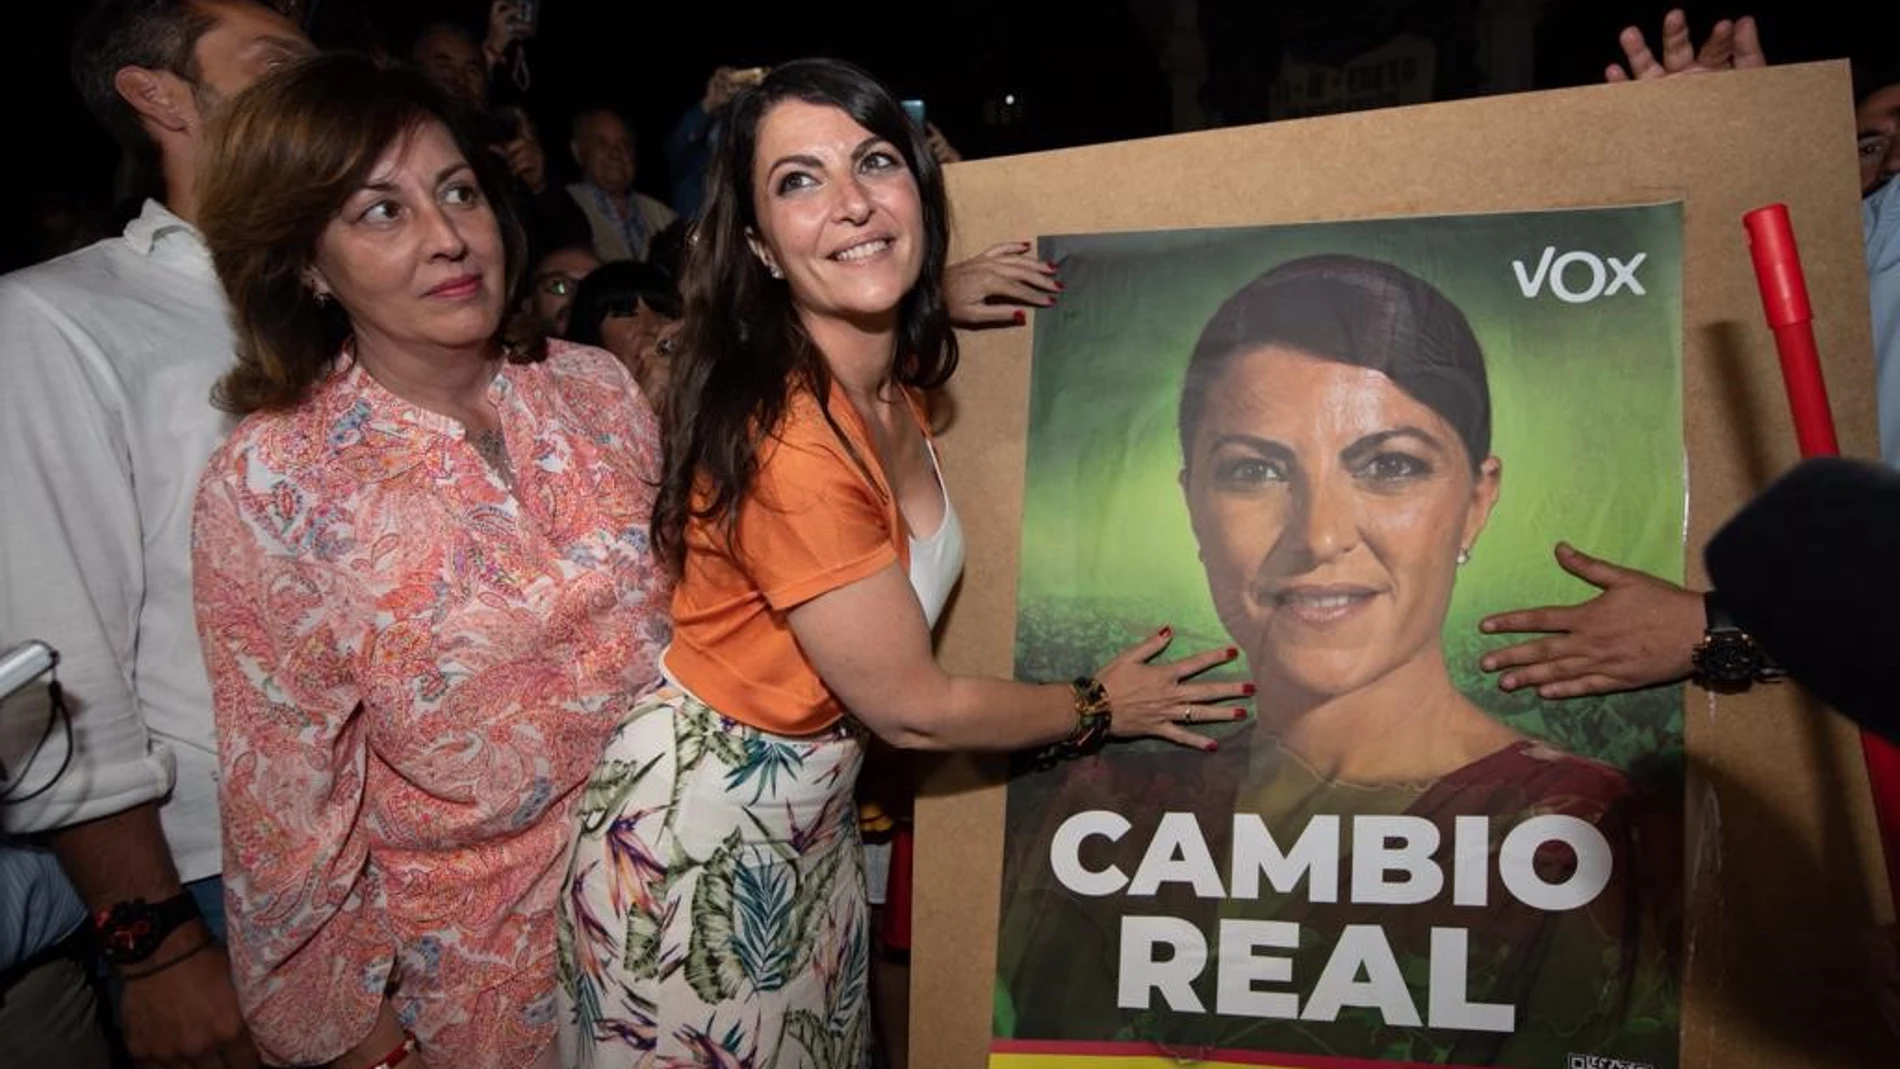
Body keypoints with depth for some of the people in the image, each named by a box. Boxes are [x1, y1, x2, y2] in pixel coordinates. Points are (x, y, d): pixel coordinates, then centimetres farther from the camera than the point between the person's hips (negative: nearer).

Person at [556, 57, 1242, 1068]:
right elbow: (912, 707, -22)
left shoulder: (892, 379, -6)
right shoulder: (784, 440, -32)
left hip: (814, 818, 8)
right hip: (695, 844, -7)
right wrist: (1099, 708, -6)